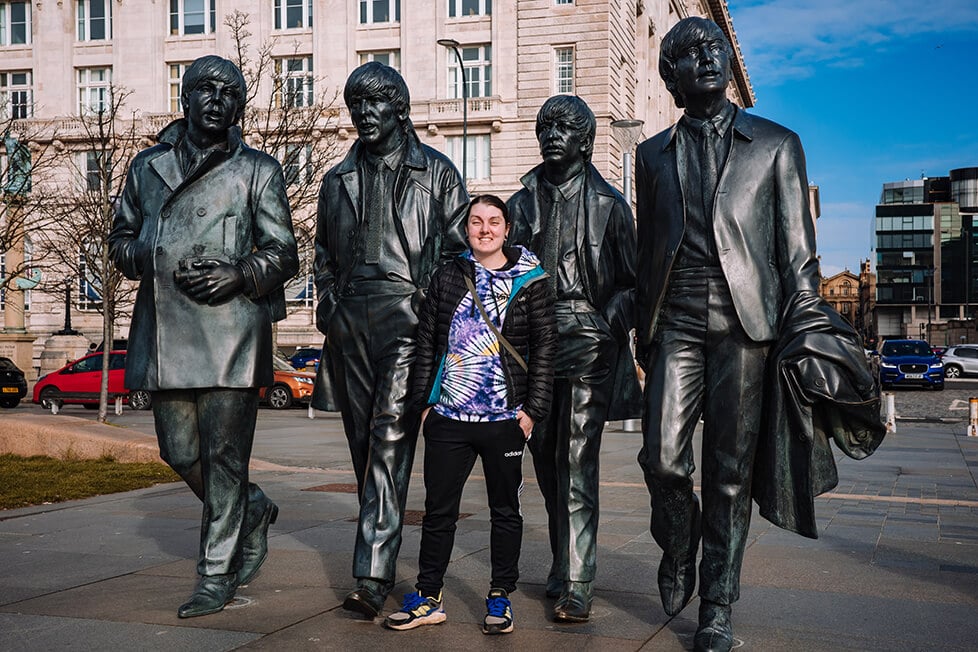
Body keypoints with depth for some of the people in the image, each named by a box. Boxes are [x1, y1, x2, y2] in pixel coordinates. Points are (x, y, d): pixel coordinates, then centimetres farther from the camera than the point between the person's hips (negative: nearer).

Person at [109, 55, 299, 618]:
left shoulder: (258, 170, 7)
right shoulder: (148, 166, 17)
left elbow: (284, 255, 5)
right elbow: (122, 237, 22)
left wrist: (238, 275, -13)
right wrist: (150, 261, 0)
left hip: (230, 328, -4)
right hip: (165, 332, 4)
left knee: (224, 455, -3)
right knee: (180, 451, 8)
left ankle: (218, 576, 8)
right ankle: (253, 510, 34)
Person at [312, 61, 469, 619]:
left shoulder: (437, 172, 7)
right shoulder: (338, 180, 19)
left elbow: (458, 249, 5)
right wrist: (330, 309, 10)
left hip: (408, 319, -5)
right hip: (351, 324, 5)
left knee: (389, 440, -15)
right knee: (364, 442, 8)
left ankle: (374, 575, -19)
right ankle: (381, 548, 19)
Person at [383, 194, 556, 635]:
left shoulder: (529, 281, 1)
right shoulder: (447, 278, 8)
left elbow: (544, 345, -1)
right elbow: (427, 340, 10)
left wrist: (533, 408, -7)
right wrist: (424, 400, 5)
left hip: (504, 418, -2)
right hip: (448, 417, 2)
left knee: (505, 509, 9)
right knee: (438, 509, 7)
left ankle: (500, 598, 21)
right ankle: (428, 598, 19)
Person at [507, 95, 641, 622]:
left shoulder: (609, 204, 5)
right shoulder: (523, 202, 15)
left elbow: (630, 282, 7)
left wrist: (610, 326, -9)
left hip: (587, 341, -4)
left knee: (576, 462, -10)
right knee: (546, 458, 9)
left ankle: (576, 586, -8)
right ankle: (564, 564, 24)